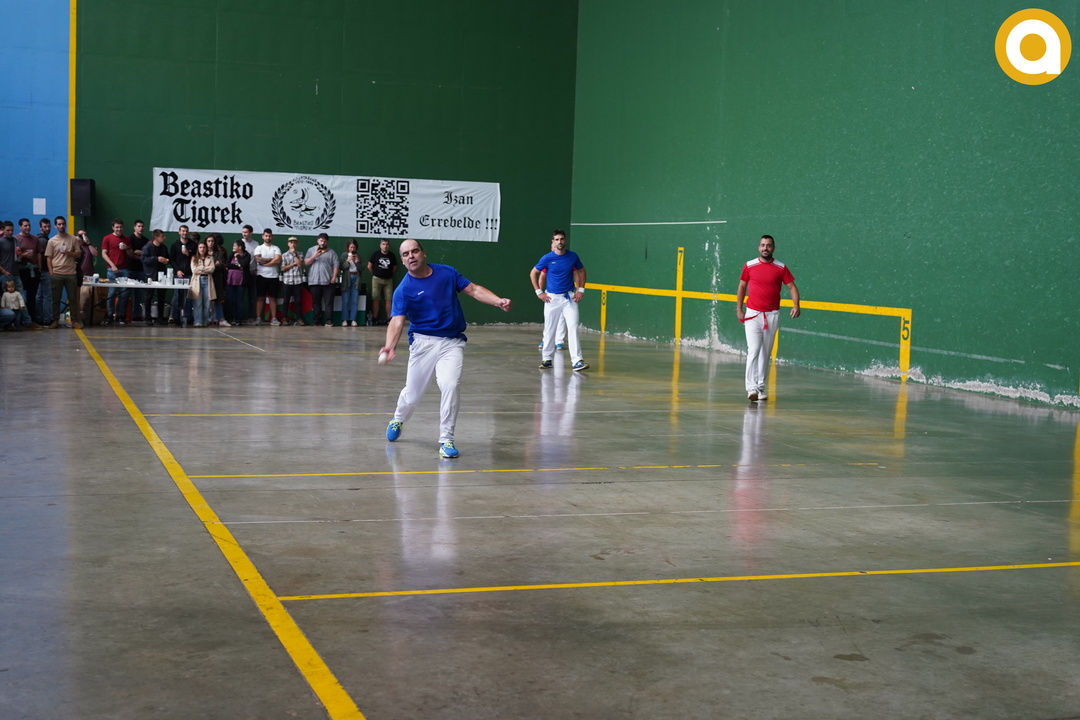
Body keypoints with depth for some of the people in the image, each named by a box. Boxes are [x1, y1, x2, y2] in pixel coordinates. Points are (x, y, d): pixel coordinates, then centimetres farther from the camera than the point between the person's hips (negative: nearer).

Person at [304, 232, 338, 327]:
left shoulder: (331, 252, 8)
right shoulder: (311, 250, 11)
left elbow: (335, 265, 2)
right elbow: (306, 263, 3)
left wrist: (334, 277, -8)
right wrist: (314, 256, -12)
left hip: (328, 282, -1)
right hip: (314, 281, 1)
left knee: (329, 302, -5)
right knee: (316, 302, 5)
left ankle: (328, 321, -5)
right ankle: (317, 321, 10)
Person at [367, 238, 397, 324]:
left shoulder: (392, 255, 5)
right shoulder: (375, 254, -1)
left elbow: (395, 267, 17)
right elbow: (369, 266, 6)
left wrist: (389, 273, 11)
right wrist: (375, 274, 10)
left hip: (388, 280, 2)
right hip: (377, 279, -2)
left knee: (389, 300, -2)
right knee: (376, 299, -2)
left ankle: (389, 319, 1)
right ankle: (374, 318, 2)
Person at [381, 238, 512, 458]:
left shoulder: (447, 273, 3)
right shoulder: (403, 289, -7)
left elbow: (473, 290, 7)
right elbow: (397, 321, -18)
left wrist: (498, 301, -9)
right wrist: (390, 346, -37)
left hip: (453, 342, 1)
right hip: (424, 341, -1)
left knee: (449, 385, -22)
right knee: (412, 394, 5)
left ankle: (446, 439, -6)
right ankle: (398, 419, 42)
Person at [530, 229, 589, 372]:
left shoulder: (573, 256, -1)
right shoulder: (547, 258, -5)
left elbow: (581, 271, 15)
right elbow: (533, 273, 6)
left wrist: (581, 290, 6)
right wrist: (539, 292, 0)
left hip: (569, 298, 0)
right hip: (552, 298, 0)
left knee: (573, 328, -11)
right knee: (549, 330, 7)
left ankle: (577, 361, -14)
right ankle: (547, 359, 22)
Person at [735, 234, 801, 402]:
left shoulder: (781, 268, 2)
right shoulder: (749, 266, 2)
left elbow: (792, 287, 2)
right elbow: (742, 287, 11)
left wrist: (796, 305, -15)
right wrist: (739, 309, 7)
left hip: (772, 315, 2)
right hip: (753, 314, -2)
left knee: (766, 353, 8)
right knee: (753, 350, -13)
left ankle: (761, 387, 15)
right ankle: (751, 387, -17)